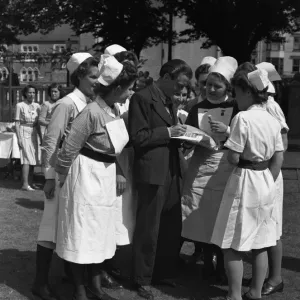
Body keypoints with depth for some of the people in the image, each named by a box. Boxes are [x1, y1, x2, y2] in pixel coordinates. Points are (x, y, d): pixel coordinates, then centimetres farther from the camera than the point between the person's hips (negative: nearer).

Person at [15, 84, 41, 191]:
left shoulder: (37, 106, 8)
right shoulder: (20, 105, -5)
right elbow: (17, 123, -6)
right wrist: (19, 138, -13)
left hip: (33, 134, 5)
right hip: (24, 133, -5)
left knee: (33, 160, 6)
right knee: (27, 159, -12)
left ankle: (30, 182, 14)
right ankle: (25, 184, -11)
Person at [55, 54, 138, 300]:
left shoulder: (113, 110, 2)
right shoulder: (92, 113, -24)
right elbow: (69, 149, -18)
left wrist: (117, 177, 17)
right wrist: (61, 179, -5)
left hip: (106, 177, 8)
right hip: (86, 177, -8)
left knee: (100, 232, 16)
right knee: (81, 232, 5)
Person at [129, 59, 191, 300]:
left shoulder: (169, 101, 15)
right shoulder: (142, 98, -11)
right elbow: (138, 137, -17)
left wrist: (179, 135, 6)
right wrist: (168, 132, -17)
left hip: (172, 171, 8)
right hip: (152, 172, -8)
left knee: (173, 227, 15)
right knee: (148, 229, 3)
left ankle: (165, 274, 30)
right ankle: (143, 279, 18)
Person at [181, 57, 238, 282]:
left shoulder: (236, 109, -1)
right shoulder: (197, 109, 7)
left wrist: (227, 130, -20)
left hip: (226, 168, -3)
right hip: (200, 167, 3)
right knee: (202, 218, 4)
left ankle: (222, 266, 14)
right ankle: (207, 263, 19)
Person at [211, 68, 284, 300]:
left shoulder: (243, 118, -16)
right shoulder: (273, 120, 4)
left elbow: (233, 158, -17)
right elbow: (278, 159, 7)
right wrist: (267, 181, 16)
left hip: (244, 182, -7)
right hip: (266, 183, 7)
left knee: (234, 245, 3)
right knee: (260, 243, 14)